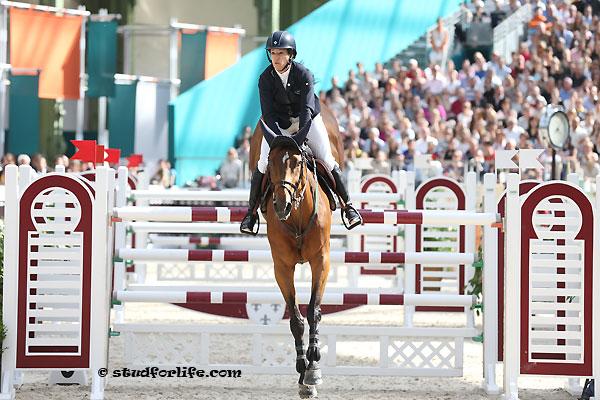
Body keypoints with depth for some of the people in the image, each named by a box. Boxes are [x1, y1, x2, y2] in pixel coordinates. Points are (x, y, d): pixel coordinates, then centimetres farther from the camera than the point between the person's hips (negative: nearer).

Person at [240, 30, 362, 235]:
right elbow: (268, 113, -21)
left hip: (306, 120, -1)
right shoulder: (265, 78, -18)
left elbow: (307, 109, -30)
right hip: (278, 124, 1)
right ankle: (251, 212, 0)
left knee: (327, 161, -6)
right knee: (263, 163, -12)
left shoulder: (304, 74, -23)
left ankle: (348, 206, 9)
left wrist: (300, 136, -43)